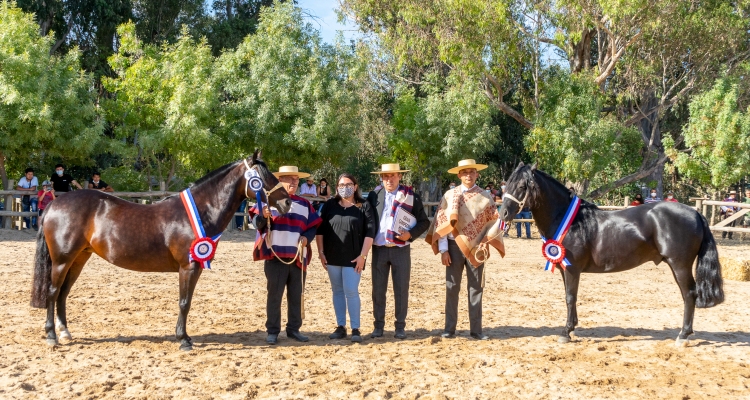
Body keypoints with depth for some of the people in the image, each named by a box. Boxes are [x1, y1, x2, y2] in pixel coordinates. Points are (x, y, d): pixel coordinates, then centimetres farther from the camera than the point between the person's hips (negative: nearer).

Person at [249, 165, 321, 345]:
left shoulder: (305, 204, 14)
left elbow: (313, 227, 12)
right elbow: (257, 223, -5)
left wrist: (306, 237, -8)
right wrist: (263, 216, -27)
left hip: (298, 256, 4)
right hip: (275, 255, -4)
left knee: (296, 295, 9)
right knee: (274, 295, 0)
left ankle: (294, 329, 19)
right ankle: (272, 331, 6)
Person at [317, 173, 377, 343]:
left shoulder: (364, 206, -1)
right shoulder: (330, 205, 7)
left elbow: (369, 232, -6)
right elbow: (320, 230, 8)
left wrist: (363, 255, -12)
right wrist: (321, 252, 1)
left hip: (353, 258, -3)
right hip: (332, 257, 4)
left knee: (351, 292, -8)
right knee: (337, 291, 8)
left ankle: (355, 329, -1)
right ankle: (340, 327, 14)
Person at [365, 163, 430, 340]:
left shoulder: (411, 196, -1)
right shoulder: (374, 196, 4)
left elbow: (424, 222, 1)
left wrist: (410, 234, -14)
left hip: (401, 249, -1)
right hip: (379, 249, 2)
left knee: (401, 289, 4)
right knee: (378, 289, 6)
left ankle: (400, 327, 14)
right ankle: (378, 325, 17)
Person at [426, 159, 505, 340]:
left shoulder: (484, 197, 1)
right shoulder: (449, 196, 2)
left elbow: (494, 222, 1)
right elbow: (441, 223, 0)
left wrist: (485, 243, -13)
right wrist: (443, 249, -5)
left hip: (475, 248, 0)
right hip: (454, 246, 0)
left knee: (476, 289, 5)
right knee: (452, 288, 5)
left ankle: (476, 330, 12)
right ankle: (449, 329, 12)